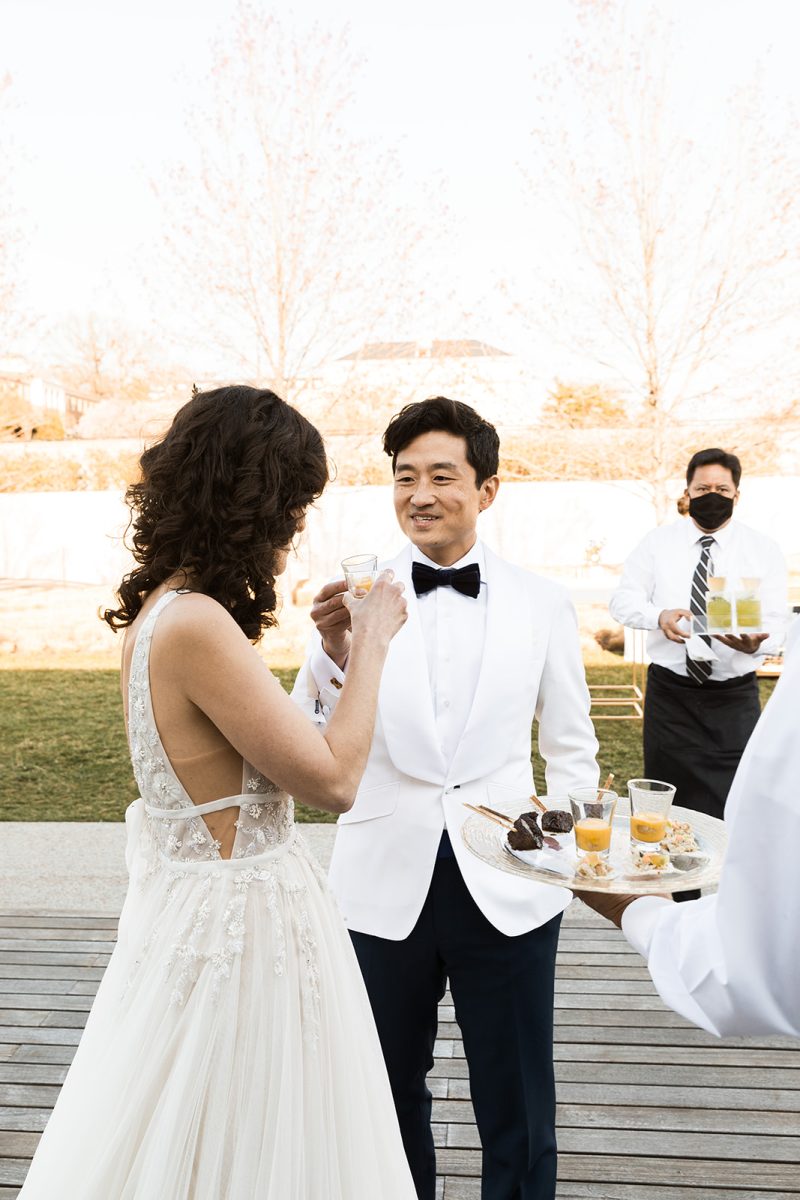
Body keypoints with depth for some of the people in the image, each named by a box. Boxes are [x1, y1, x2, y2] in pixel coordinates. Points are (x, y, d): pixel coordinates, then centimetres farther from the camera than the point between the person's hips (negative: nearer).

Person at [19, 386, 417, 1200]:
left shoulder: (159, 608, 2)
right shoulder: (198, 625, -26)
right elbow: (333, 779, -21)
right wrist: (368, 645, -11)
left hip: (190, 898, 9)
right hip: (240, 918, -9)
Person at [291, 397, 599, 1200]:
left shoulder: (543, 606, -3)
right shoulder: (354, 596, -7)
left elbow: (571, 747, 7)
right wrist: (335, 652, -29)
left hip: (507, 889, 0)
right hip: (384, 888, 1)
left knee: (518, 1112, 17)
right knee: (391, 1097, 23)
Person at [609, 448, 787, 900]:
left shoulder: (764, 550, 2)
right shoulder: (658, 542, 5)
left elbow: (778, 621, -5)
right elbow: (623, 600, 3)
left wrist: (756, 642, -29)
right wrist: (659, 616, -19)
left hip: (735, 698, -1)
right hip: (670, 693, 2)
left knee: (734, 806, -6)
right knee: (670, 801, 9)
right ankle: (683, 905, 25)